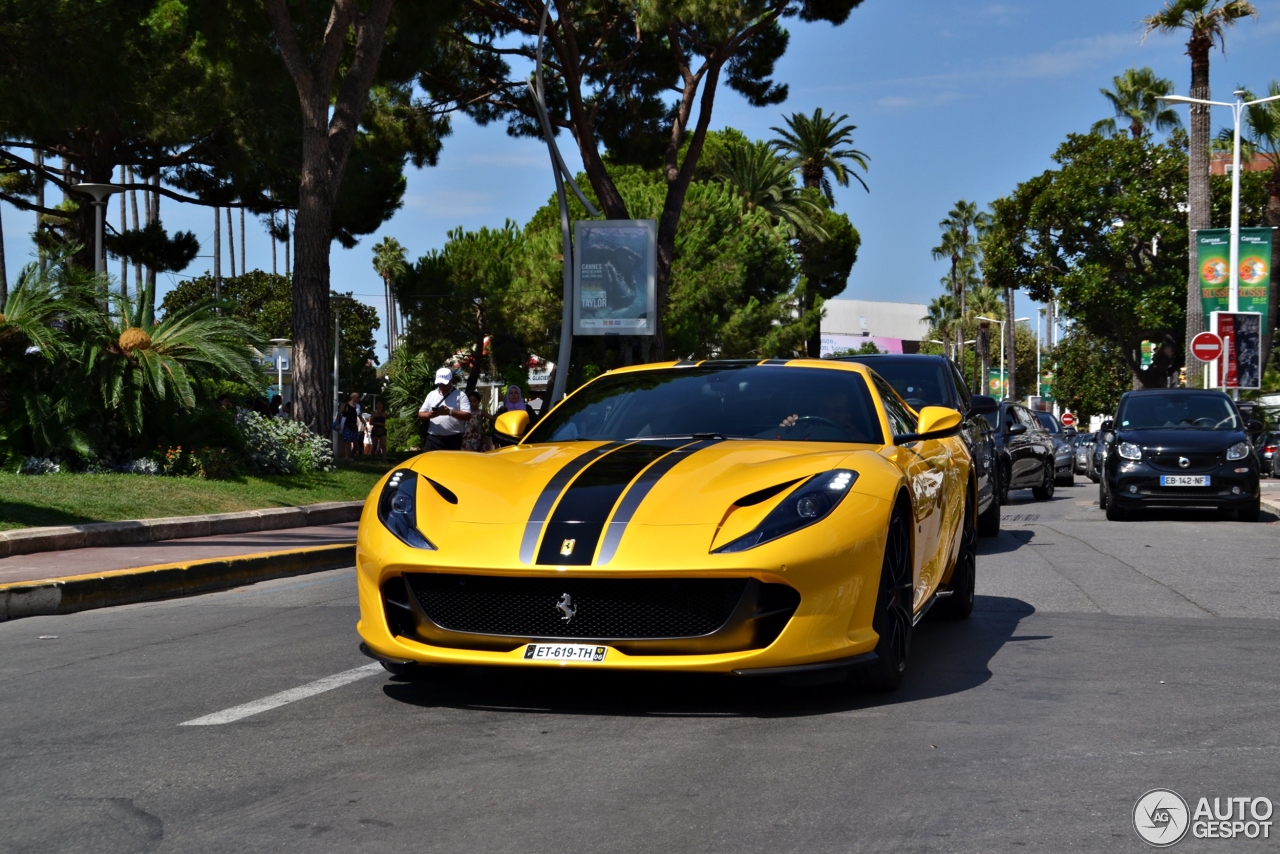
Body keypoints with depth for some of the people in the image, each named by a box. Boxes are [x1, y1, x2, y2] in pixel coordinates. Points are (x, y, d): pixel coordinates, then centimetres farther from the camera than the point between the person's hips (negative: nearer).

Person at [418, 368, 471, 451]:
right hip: (432, 439, 3)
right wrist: (429, 415, -11)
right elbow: (420, 414, 13)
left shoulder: (460, 395, 1)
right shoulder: (431, 395, 14)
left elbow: (467, 416, -8)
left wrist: (450, 412, -22)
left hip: (453, 440, -3)